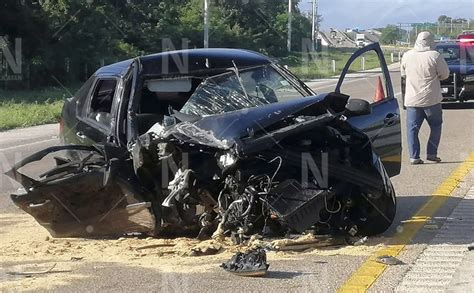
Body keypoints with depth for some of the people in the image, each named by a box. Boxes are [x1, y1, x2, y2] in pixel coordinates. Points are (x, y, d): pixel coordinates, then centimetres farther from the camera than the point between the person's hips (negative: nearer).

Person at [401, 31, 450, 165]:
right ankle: (431, 154, 11)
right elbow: (445, 74, -4)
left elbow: (403, 75, 12)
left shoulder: (407, 56, 0)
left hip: (412, 100, 2)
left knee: (412, 129, 7)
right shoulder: (435, 56, -11)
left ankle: (414, 156, 2)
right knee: (436, 127, 14)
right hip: (431, 99, -2)